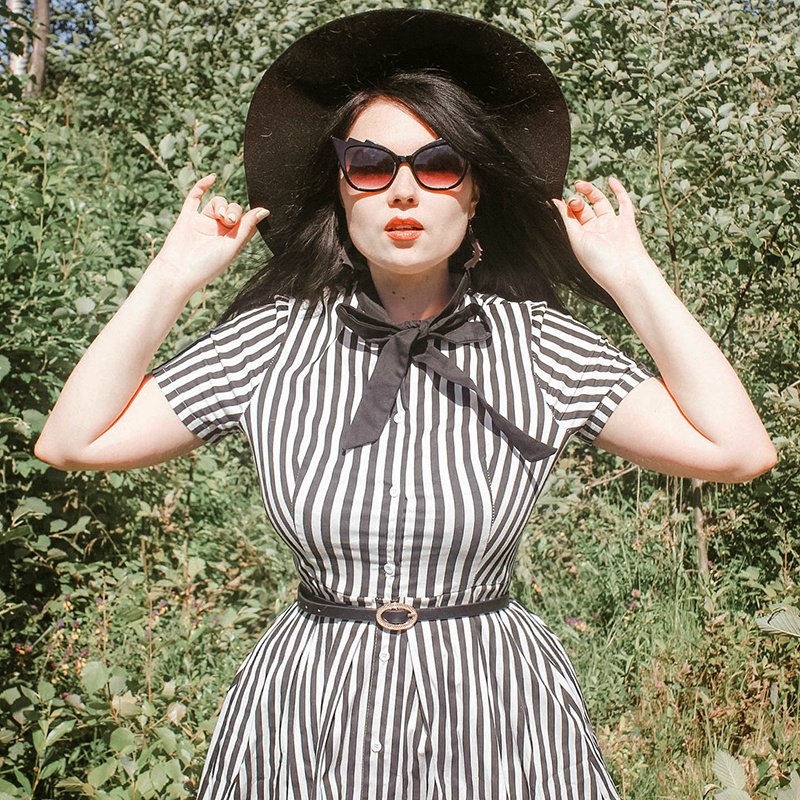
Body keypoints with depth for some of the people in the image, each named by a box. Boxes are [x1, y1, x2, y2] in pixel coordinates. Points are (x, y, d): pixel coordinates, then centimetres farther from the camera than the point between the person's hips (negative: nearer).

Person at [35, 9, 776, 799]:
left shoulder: (537, 346, -7)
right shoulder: (274, 342, -4)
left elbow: (738, 451, -15)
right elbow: (72, 440, -6)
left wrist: (631, 275, -11)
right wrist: (173, 276, -7)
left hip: (496, 718, 0)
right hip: (308, 715, 1)